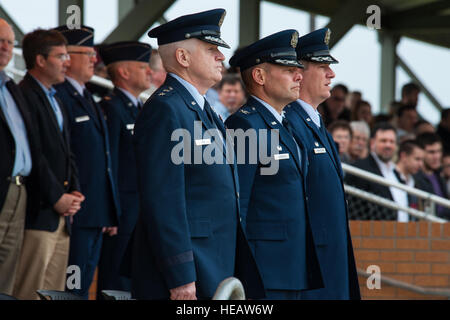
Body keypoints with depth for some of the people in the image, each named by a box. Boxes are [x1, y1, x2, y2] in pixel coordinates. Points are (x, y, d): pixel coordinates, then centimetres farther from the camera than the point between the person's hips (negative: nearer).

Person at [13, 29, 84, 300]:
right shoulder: (24, 96, -10)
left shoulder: (57, 101, 22)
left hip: (62, 215, 9)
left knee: (56, 293, 6)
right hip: (39, 215, -9)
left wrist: (75, 192, 6)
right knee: (30, 293, -10)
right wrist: (56, 198, -13)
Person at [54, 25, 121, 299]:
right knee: (70, 289, -7)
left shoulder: (88, 99, 19)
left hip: (97, 215, 9)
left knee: (83, 286, 11)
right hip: (75, 213, -9)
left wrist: (111, 214, 20)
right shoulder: (58, 97, -12)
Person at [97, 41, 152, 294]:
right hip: (123, 213, -9)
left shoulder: (140, 109, 18)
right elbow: (109, 166, -15)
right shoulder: (111, 109, -10)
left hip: (143, 213, 9)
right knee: (117, 283, -6)